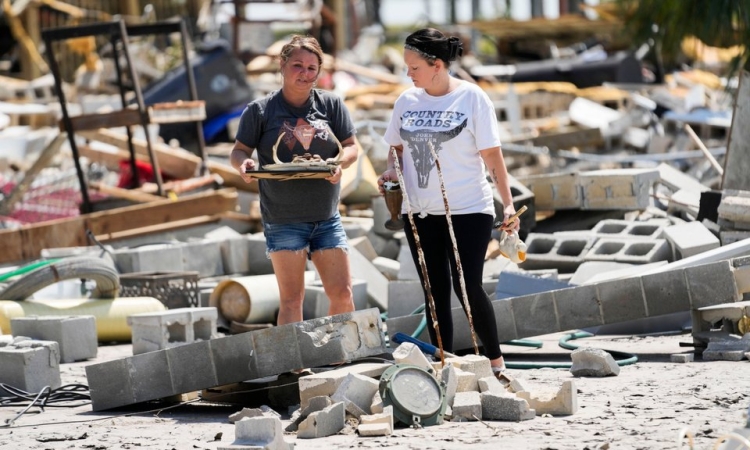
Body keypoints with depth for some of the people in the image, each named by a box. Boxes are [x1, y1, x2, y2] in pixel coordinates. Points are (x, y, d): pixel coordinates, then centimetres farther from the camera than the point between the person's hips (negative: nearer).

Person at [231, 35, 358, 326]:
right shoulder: (260, 110, -1)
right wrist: (243, 164, -21)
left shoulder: (331, 105, 5)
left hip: (326, 217, 3)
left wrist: (340, 163, -17)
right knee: (291, 299, -3)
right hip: (283, 220, -3)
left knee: (342, 294, 2)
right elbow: (239, 151, 3)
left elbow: (351, 146, 6)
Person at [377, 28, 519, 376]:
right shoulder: (407, 101, 5)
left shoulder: (471, 98, -7)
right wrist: (391, 170, -5)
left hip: (469, 210, -4)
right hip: (420, 213, 4)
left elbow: (492, 154, -7)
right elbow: (398, 147, 16)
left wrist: (508, 202, -12)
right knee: (435, 291, 7)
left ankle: (496, 362, 7)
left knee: (467, 287, -8)